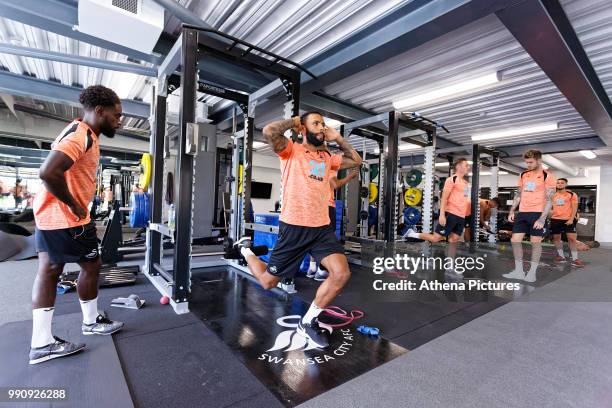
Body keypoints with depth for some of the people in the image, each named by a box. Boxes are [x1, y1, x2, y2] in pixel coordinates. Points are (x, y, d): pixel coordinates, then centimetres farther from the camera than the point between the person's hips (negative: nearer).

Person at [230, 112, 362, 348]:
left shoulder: (327, 158, 16)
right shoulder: (291, 150, -3)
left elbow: (356, 161, 23)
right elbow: (269, 131, -22)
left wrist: (338, 139, 16)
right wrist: (294, 121, -4)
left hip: (322, 227, 6)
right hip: (294, 227, -5)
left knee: (342, 274, -12)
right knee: (268, 282, 8)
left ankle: (308, 322, 10)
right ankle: (245, 249, 40)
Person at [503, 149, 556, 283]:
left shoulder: (547, 176, -5)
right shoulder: (523, 175, 12)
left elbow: (549, 199, -11)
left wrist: (542, 218, -19)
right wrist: (512, 211, 10)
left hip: (538, 213, -5)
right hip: (522, 213, 6)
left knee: (535, 242, 1)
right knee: (515, 240, 2)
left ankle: (532, 273, 12)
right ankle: (518, 271, 13)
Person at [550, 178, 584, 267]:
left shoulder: (572, 194, -1)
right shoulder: (553, 195, 9)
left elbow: (574, 207, -6)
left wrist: (571, 219, -14)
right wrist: (549, 217, 9)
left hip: (568, 219, -4)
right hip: (555, 219, 4)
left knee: (572, 238, -7)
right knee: (556, 237, 7)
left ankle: (575, 259, -3)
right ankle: (561, 256, 18)